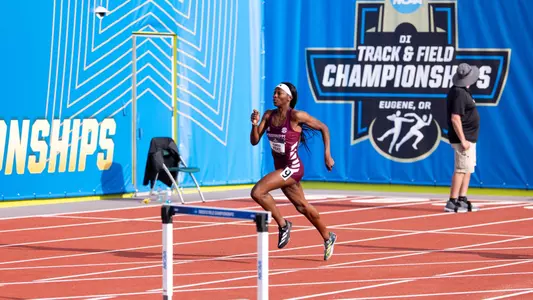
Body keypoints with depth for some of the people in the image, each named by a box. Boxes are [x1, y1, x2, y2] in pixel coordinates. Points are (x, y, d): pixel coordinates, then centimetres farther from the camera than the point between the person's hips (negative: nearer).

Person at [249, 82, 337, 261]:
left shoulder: (296, 116, -16)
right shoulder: (269, 115, 2)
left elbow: (323, 128, -6)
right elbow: (254, 141, 1)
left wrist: (327, 155, -7)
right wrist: (254, 124, -18)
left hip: (292, 168, -8)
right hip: (281, 168, 8)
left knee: (257, 192, -22)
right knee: (302, 207, 21)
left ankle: (283, 224, -3)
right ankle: (328, 238, 39)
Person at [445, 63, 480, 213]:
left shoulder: (462, 91, 12)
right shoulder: (459, 94, -19)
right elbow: (455, 118, -23)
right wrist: (463, 140, -23)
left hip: (469, 138, 10)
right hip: (463, 138, -10)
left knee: (468, 169, 13)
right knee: (461, 170, -9)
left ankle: (462, 200, 17)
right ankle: (452, 203, -7)